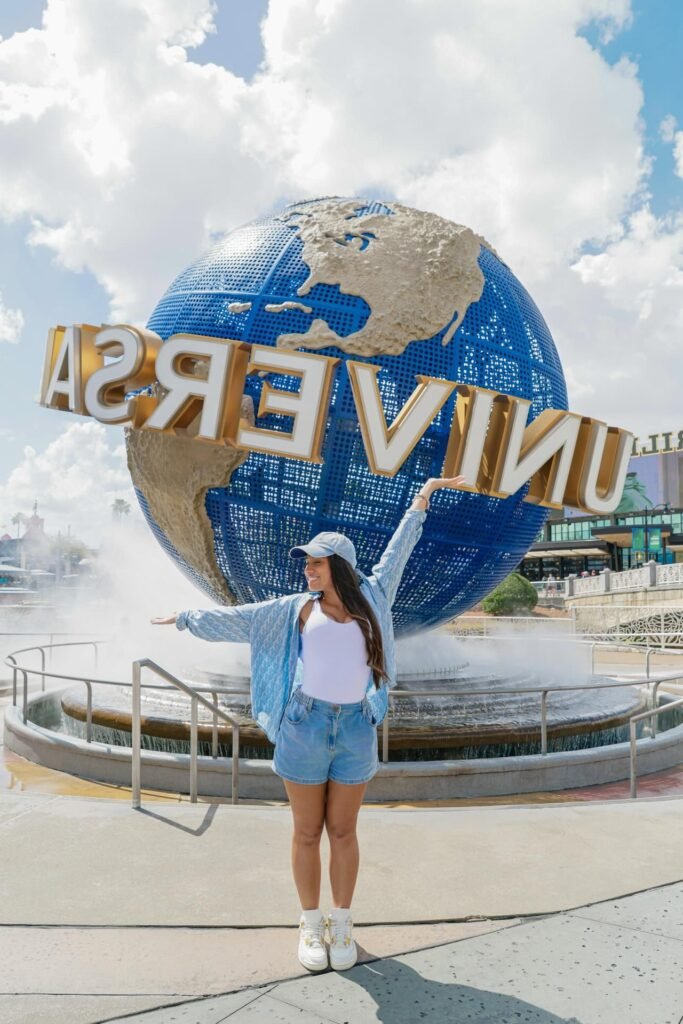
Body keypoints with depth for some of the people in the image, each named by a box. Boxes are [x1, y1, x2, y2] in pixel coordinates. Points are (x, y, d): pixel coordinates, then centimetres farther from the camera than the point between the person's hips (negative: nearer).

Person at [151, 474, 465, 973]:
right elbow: (236, 617, 13)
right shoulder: (295, 608, 7)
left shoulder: (371, 598, 8)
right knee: (307, 832, 8)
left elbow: (398, 551, 15)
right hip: (305, 726, 0)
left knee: (343, 831, 9)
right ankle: (311, 924, 22)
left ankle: (342, 924, 24)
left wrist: (423, 495, 20)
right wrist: (187, 617, 16)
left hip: (357, 729, 0)